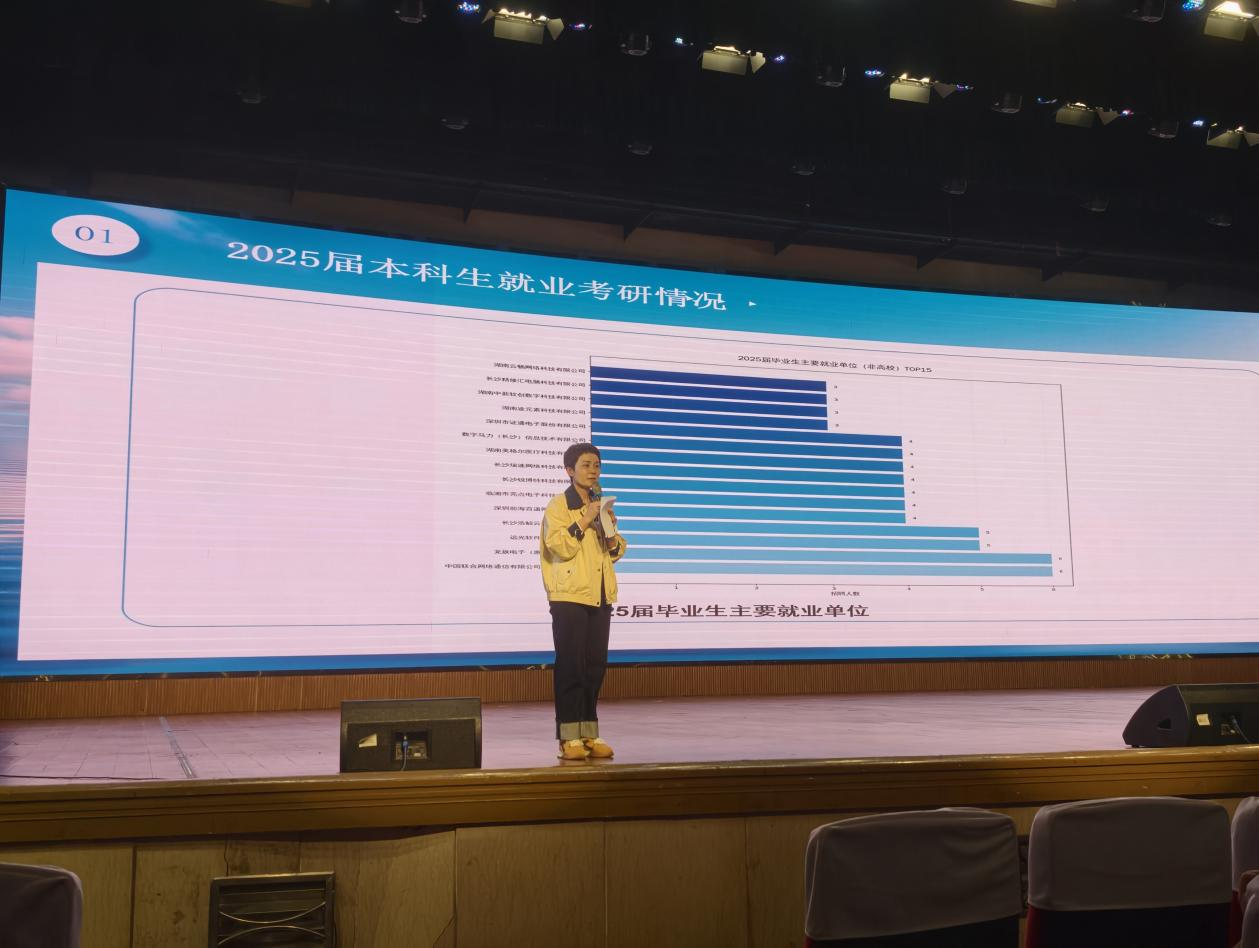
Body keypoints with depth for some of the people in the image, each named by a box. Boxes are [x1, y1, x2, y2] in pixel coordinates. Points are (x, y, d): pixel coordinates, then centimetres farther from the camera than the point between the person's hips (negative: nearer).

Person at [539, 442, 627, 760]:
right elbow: (558, 547, -15)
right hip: (570, 597, -6)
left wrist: (612, 534, -2)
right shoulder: (558, 506, -2)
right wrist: (583, 521, -18)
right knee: (571, 666, -5)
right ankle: (569, 737, -3)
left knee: (595, 666, 6)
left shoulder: (601, 505, 17)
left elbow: (616, 551, 17)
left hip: (601, 597, 6)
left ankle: (589, 733, 12)